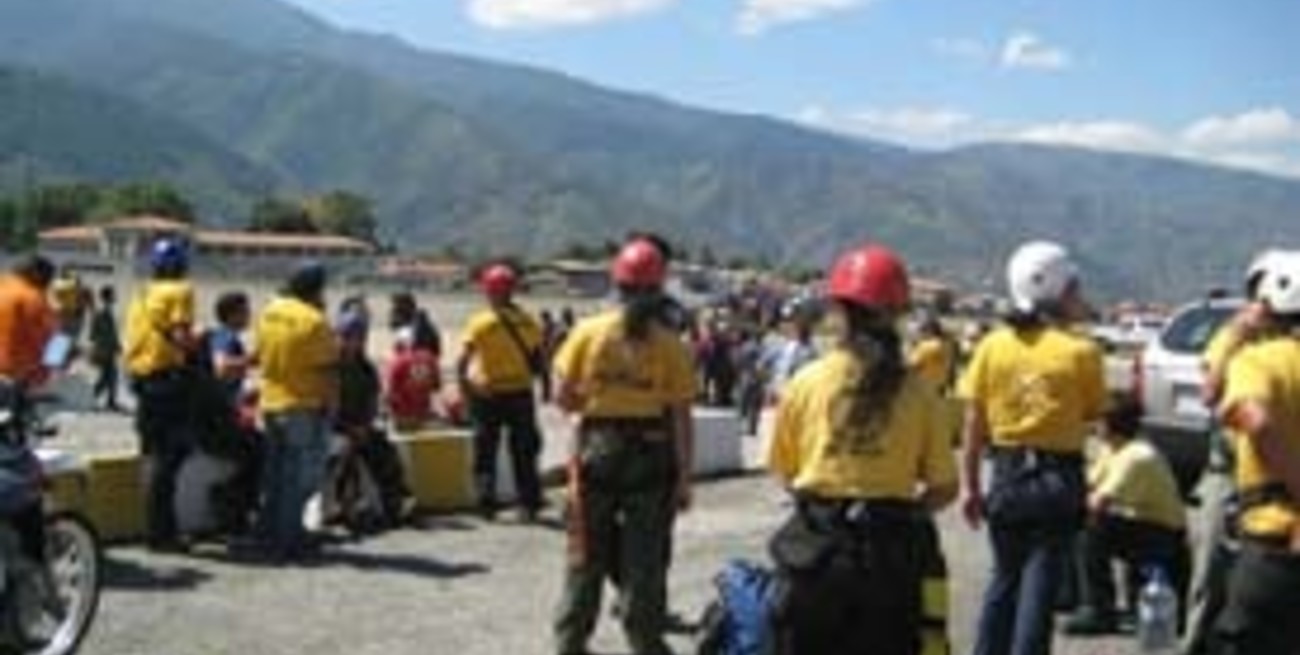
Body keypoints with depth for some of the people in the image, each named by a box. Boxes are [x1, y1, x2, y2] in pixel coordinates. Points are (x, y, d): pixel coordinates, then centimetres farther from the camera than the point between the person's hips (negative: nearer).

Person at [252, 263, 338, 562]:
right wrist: (331, 402, -6)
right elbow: (329, 368, -16)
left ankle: (270, 536, 25)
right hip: (305, 406, -7)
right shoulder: (314, 321, -18)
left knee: (274, 473, 17)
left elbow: (257, 354, 12)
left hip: (270, 403, 7)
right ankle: (288, 541, 4)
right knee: (300, 477, 1)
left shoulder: (269, 311, 3)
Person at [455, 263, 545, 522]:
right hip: (521, 393, 2)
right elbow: (537, 361, 3)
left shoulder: (480, 322, -10)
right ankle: (529, 504, 11)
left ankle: (487, 502, 3)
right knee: (523, 453, 11)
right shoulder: (527, 321, -1)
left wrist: (464, 384, -3)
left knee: (485, 451, 10)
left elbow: (462, 361, -16)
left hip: (487, 396, -2)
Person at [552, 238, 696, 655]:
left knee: (586, 555, 14)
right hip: (651, 455, -1)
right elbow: (681, 419, -9)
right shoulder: (671, 346, -9)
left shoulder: (589, 333, -6)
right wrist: (683, 479, -3)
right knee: (645, 560, 9)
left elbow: (563, 397, -5)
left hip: (597, 448, 1)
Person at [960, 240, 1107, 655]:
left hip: (1006, 478, 3)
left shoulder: (993, 346, -4)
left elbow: (974, 425, -2)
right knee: (1040, 584, 3)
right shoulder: (1080, 351, -10)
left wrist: (971, 486, 5)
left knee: (1005, 578, 20)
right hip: (1058, 480, -3)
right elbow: (1093, 415, -3)